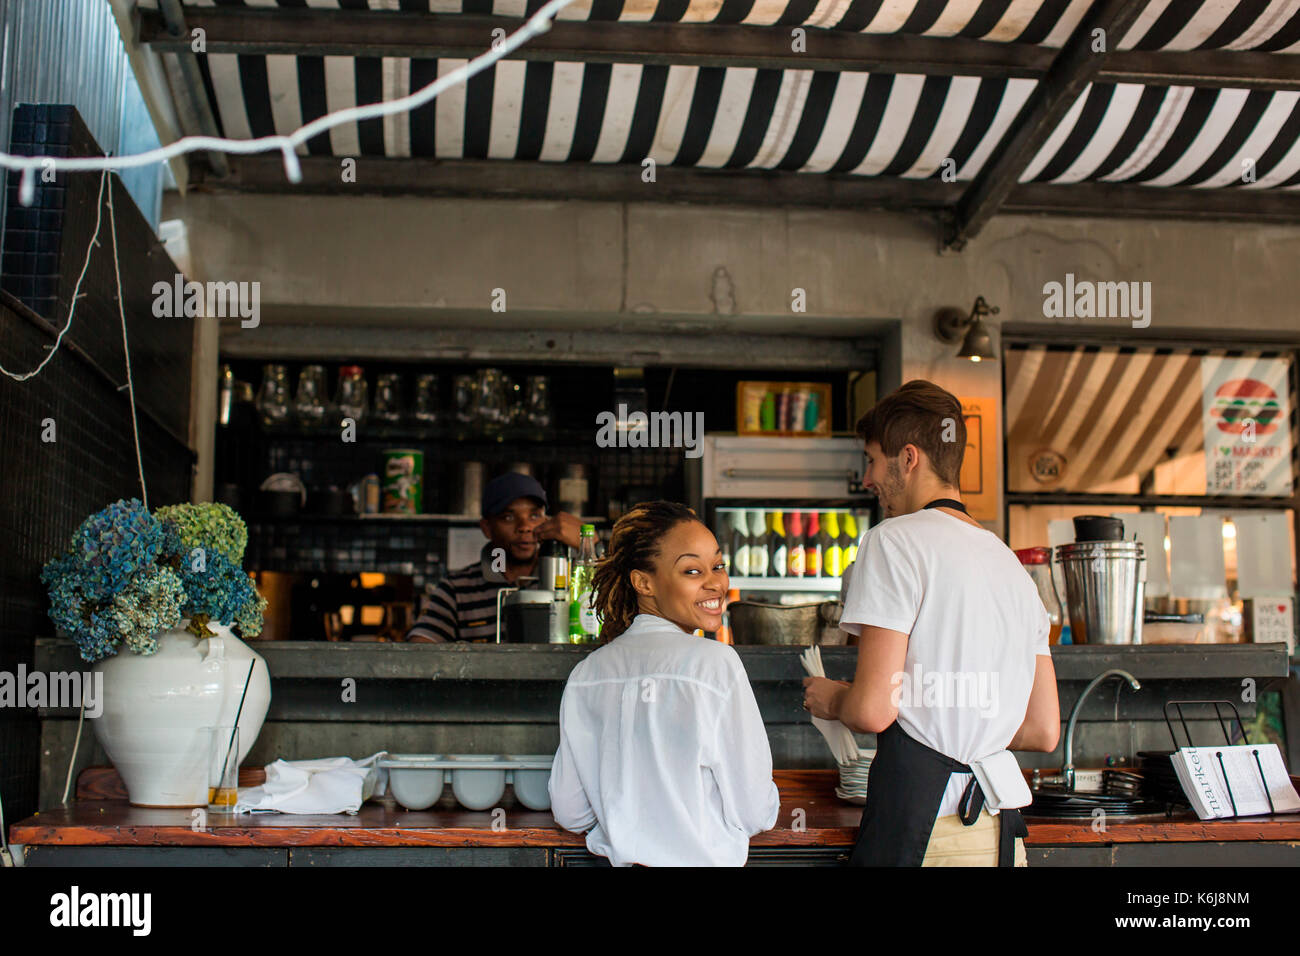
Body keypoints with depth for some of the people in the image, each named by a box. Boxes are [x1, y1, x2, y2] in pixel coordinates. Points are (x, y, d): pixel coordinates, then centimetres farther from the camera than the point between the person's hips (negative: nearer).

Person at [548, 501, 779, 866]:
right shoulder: (716, 662, -17)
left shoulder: (585, 674, -2)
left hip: (620, 857, 5)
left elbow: (570, 813, 3)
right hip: (705, 860, -5)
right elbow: (755, 813, -14)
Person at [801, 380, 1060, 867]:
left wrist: (829, 699, 8)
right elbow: (1044, 731, 15)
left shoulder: (894, 540, -7)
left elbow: (872, 710, -14)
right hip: (1000, 828, 7)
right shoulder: (1011, 562, 15)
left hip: (919, 826, -7)